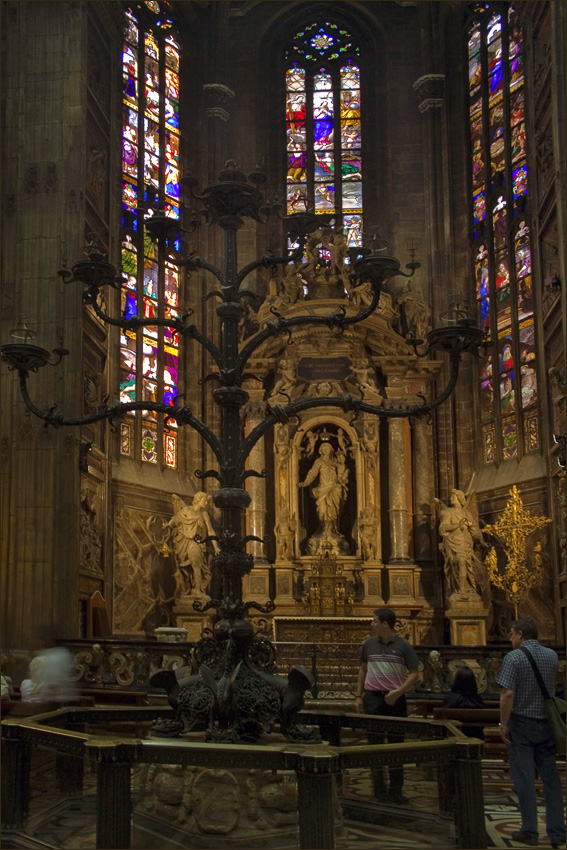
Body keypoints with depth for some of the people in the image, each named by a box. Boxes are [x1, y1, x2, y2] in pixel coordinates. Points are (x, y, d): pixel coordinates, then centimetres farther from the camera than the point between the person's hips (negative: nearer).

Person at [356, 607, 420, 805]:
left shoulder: (403, 645, -4)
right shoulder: (369, 644, 4)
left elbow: (414, 673, -2)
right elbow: (363, 670, 14)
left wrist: (398, 692, -14)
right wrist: (359, 696, 9)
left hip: (395, 698, -2)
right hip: (373, 697, 2)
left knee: (396, 743, 6)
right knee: (375, 742, 4)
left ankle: (396, 789, 15)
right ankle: (378, 786, 14)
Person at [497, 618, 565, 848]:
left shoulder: (513, 657, -14)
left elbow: (508, 694, -19)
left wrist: (504, 724, -12)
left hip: (521, 723, -5)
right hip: (547, 724, 5)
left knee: (524, 778, 2)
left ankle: (529, 831, 5)